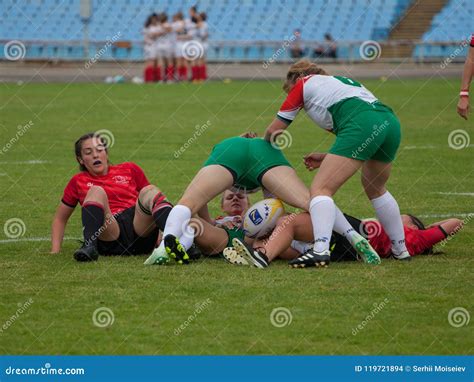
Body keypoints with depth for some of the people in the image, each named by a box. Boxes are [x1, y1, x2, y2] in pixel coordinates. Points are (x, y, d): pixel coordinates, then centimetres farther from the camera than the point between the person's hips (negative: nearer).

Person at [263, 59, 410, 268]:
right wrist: (327, 158, 33)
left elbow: (273, 130, 23)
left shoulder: (303, 84, 21)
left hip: (361, 124, -7)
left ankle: (321, 250, -27)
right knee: (375, 189, 29)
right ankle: (400, 249, 30)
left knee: (321, 189, -7)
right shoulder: (341, 81, 39)